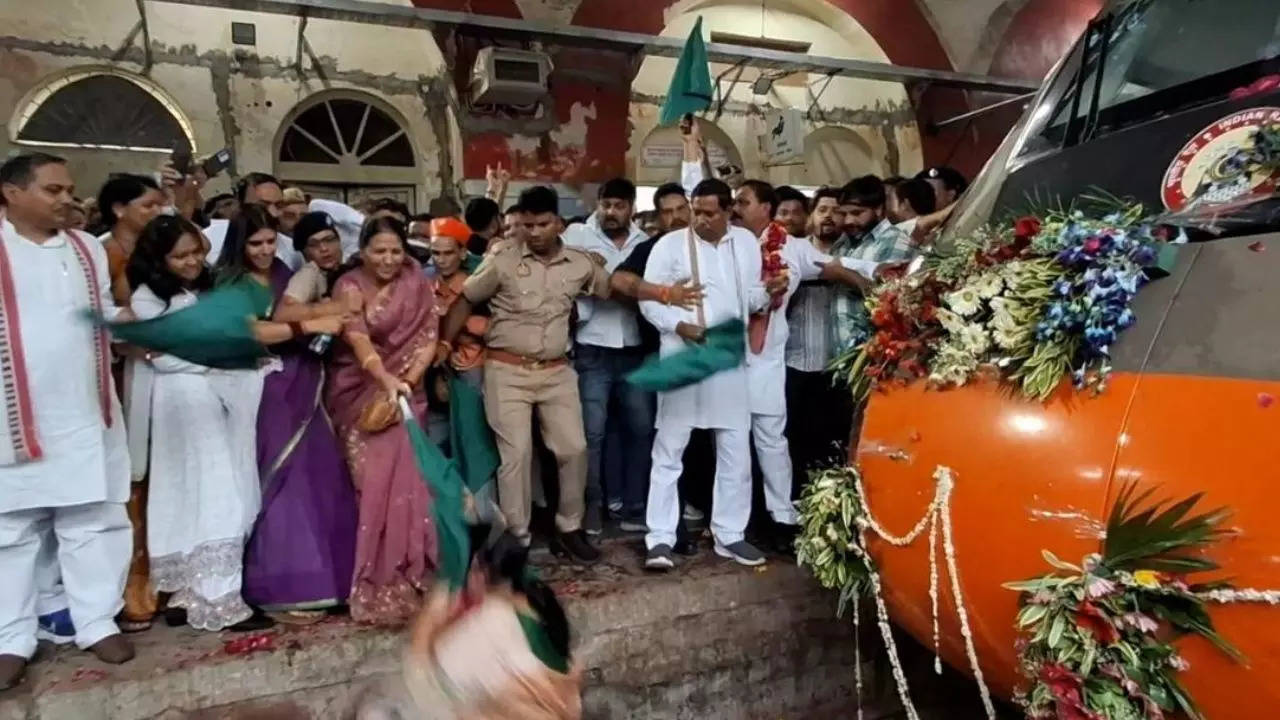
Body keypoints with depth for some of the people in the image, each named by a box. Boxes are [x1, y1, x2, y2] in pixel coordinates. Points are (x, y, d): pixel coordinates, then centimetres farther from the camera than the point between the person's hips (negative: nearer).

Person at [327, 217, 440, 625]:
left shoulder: (416, 283, 1)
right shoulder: (349, 287, -7)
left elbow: (428, 337, -3)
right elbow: (359, 341, -22)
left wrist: (405, 382, -19)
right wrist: (388, 382, -40)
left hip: (403, 390, 1)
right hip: (360, 391, -1)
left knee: (402, 477, -9)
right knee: (372, 480, -5)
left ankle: (402, 576, 4)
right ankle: (376, 584, 8)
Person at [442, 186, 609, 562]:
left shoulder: (580, 263, 2)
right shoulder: (502, 259, -5)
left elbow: (614, 290, 14)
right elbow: (464, 302, 1)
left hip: (556, 372, 3)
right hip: (507, 371, -3)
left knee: (574, 449, 4)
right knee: (516, 453, -3)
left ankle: (569, 529, 23)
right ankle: (516, 539, 12)